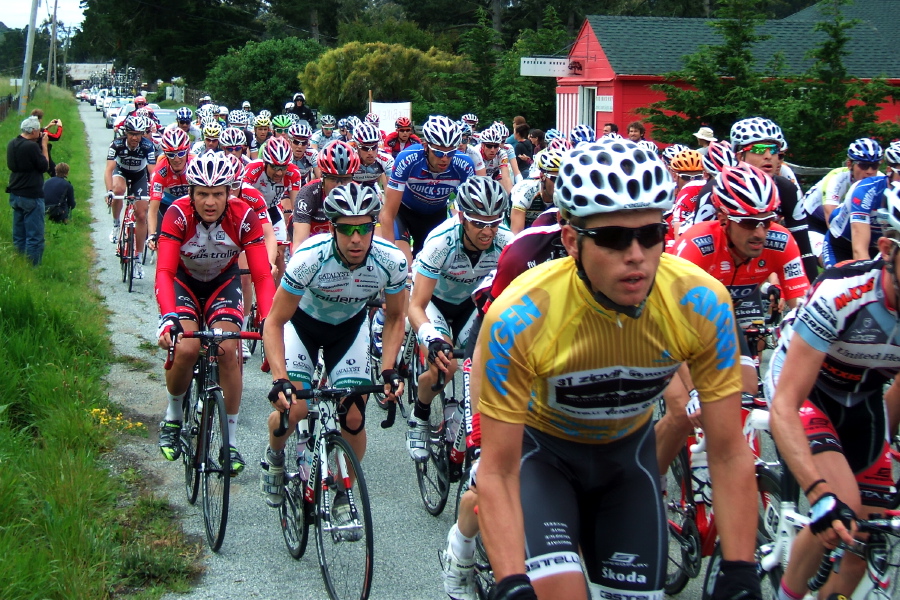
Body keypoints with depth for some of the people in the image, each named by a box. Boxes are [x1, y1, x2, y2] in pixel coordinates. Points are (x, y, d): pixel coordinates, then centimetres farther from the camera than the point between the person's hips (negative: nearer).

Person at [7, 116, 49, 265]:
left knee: (18, 236, 15)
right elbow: (44, 166, -13)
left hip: (15, 195, 9)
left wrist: (39, 143, 7)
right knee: (35, 237, -4)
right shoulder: (31, 146, -20)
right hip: (31, 196, -9)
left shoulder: (12, 144, 6)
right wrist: (44, 145, -6)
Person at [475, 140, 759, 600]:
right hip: (541, 447, -3)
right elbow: (498, 472, -27)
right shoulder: (517, 319, -34)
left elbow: (728, 454, -20)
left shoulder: (702, 304, -28)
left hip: (627, 448, 3)